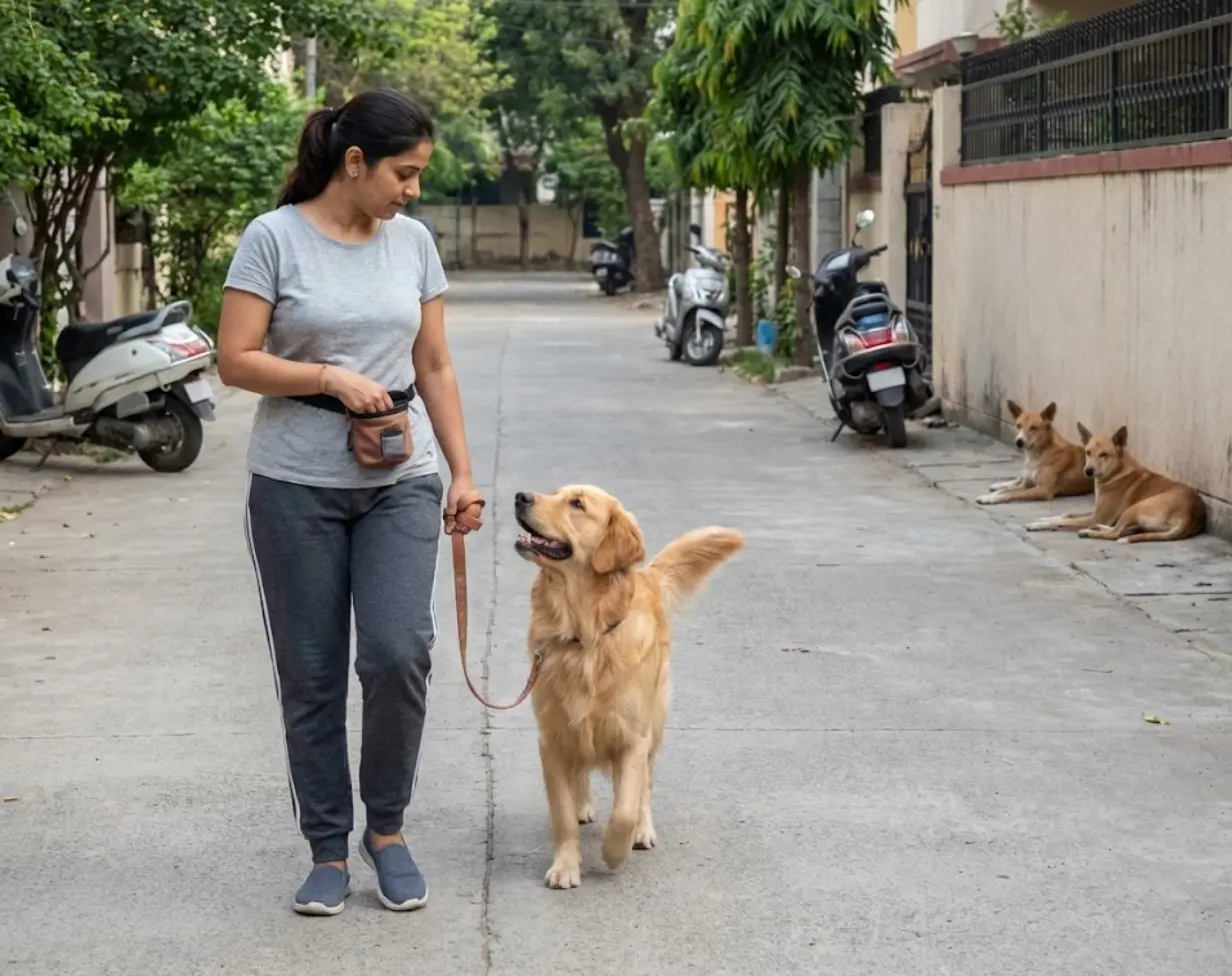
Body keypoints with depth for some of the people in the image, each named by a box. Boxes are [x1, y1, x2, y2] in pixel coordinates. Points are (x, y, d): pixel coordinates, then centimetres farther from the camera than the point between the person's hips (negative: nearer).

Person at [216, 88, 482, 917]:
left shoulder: (414, 242, 6)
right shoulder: (274, 237, -6)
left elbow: (435, 367, 10)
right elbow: (235, 360, -9)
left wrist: (463, 471, 6)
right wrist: (332, 378, -18)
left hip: (401, 482, 2)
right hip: (296, 485, -2)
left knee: (398, 653, -12)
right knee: (311, 675, 3)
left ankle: (386, 829, 9)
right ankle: (328, 850, 16)